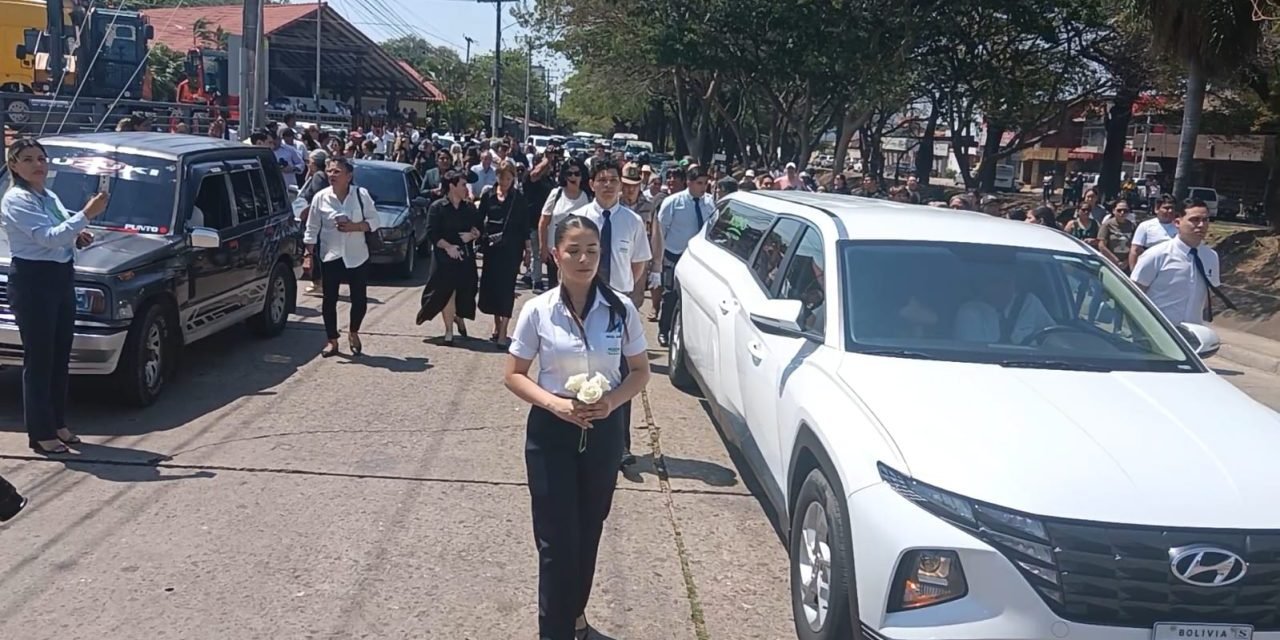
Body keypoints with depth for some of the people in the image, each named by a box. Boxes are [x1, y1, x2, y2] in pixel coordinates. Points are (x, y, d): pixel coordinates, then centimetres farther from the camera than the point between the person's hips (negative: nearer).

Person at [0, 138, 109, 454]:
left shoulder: (49, 197, 13)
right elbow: (48, 237, -24)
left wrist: (77, 238, 5)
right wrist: (86, 214, -27)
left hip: (62, 278, 8)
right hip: (32, 281, -8)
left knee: (60, 356, 13)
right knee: (39, 358, -2)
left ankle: (57, 423, 25)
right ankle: (41, 433, 5)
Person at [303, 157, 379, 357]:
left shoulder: (361, 195, -4)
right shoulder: (320, 198, -2)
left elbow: (374, 221, -1)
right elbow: (312, 229, 3)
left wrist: (354, 226, -17)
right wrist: (309, 254, -2)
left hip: (357, 256, 0)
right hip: (330, 257, 0)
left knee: (360, 300, 5)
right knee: (329, 301, 3)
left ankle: (353, 333, 32)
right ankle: (332, 341, 18)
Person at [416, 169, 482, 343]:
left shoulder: (470, 208, 10)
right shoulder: (437, 207, -3)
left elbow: (479, 228, 14)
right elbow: (431, 233, -8)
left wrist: (472, 234, -8)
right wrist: (448, 246, -19)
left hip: (466, 257, 4)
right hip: (444, 257, -4)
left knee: (464, 292, 6)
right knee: (447, 293, -3)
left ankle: (459, 317, 36)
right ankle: (449, 330, 7)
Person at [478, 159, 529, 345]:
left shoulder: (519, 199, -2)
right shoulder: (488, 196, 2)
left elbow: (525, 225, 0)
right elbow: (479, 219, 6)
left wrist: (527, 249, -1)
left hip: (511, 248, -2)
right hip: (492, 247, 2)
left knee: (506, 287, -4)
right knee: (491, 285, 7)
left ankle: (503, 330, -3)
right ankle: (497, 325, 23)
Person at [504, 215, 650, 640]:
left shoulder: (621, 309, -7)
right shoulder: (538, 310, -9)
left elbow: (640, 372, 2)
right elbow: (514, 375, -3)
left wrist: (612, 401, -17)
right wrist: (553, 402, -20)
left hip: (604, 430, 2)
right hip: (551, 431, -2)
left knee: (588, 532, 17)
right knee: (557, 538, 0)